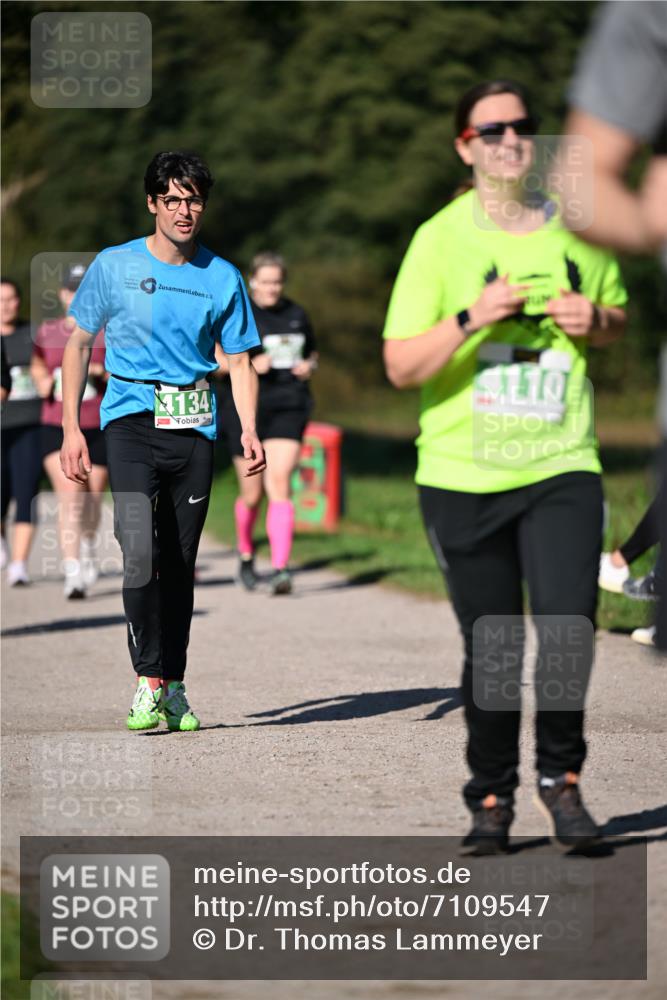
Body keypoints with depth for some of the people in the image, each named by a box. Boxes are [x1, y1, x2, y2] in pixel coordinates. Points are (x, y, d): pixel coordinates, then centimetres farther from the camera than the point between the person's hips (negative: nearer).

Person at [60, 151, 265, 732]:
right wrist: (71, 428, 1)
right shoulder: (115, 266, 2)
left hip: (195, 426, 2)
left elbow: (239, 362, 11)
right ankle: (149, 681, -12)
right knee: (140, 549, -19)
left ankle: (173, 685, 15)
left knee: (181, 563, 5)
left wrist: (249, 430, -6)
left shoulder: (222, 278, 7)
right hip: (132, 417, -2)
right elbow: (78, 344, 8)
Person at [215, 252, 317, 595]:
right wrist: (249, 364, -19)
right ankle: (245, 553, 35)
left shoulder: (296, 315, 12)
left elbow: (312, 353, 25)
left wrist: (309, 366, 2)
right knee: (251, 493, 6)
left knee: (280, 483, -16)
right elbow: (212, 358, -4)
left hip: (287, 410, 1)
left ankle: (280, 568, -22)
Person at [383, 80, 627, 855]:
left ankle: (560, 776, 9)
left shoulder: (575, 228, 6)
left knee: (568, 624, -13)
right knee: (491, 649, 3)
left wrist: (593, 320, -1)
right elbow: (400, 365, -7)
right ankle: (491, 799, 21)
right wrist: (471, 319, -21)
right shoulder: (441, 238, -3)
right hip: (463, 474, -1)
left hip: (561, 465, 1)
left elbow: (616, 318, 22)